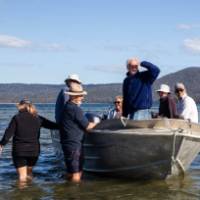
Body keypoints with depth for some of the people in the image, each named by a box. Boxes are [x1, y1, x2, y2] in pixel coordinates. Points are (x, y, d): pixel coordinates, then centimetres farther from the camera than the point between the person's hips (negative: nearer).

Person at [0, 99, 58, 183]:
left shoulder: (16, 118, -7)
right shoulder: (37, 118, 2)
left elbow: (8, 133, -9)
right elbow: (51, 125, 11)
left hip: (19, 150, -3)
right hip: (34, 150, 3)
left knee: (22, 176, 2)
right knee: (29, 172, 22)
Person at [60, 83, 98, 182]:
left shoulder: (66, 107, 13)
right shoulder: (76, 109, -17)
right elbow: (87, 126, -10)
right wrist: (95, 123, 9)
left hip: (67, 143, 10)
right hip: (74, 145, -10)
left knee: (71, 172, 18)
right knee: (76, 174, -5)